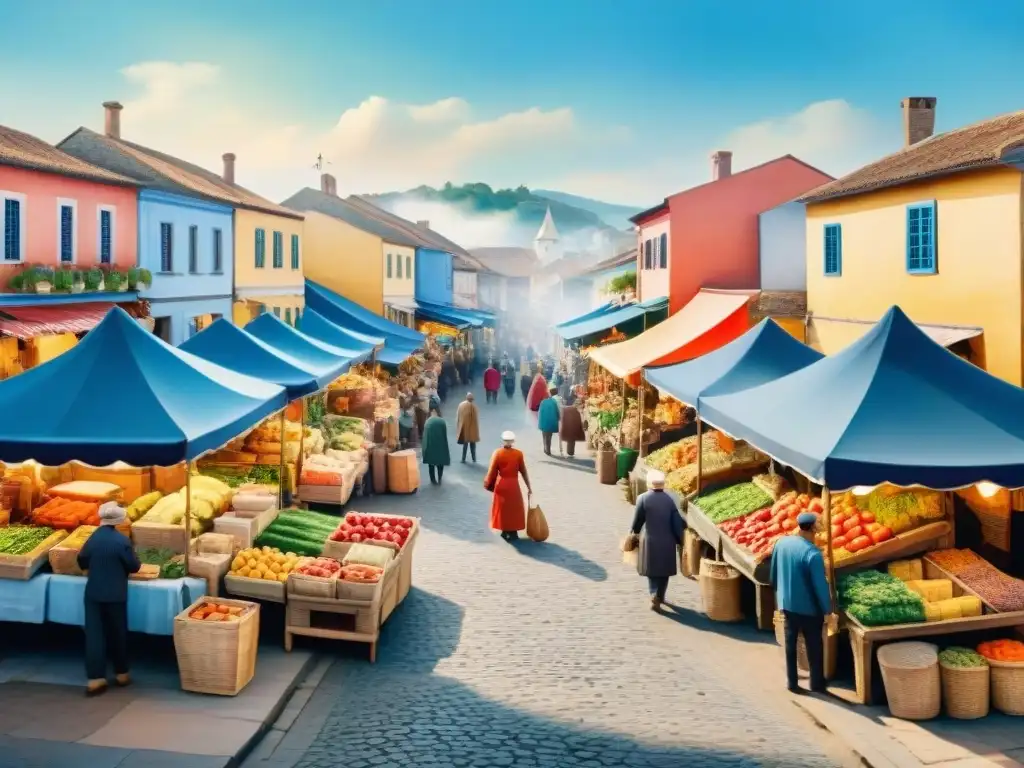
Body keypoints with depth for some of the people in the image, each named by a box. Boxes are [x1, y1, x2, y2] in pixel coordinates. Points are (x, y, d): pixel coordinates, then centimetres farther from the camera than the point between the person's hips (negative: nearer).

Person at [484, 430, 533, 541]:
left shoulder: (497, 453, -10)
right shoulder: (518, 453, -8)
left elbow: (492, 471, -9)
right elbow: (523, 471, -5)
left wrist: (489, 484, 8)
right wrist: (529, 487, 3)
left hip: (501, 484, 0)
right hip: (513, 485, 0)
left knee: (502, 507, 14)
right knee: (514, 508, 12)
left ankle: (505, 531, 18)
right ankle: (513, 533, 13)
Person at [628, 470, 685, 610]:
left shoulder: (643, 498, -11)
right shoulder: (669, 499, -5)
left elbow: (638, 519, -5)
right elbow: (677, 523, -4)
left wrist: (634, 532, 15)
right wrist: (680, 541, 4)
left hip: (650, 540, -2)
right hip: (667, 541, 2)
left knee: (652, 570, 13)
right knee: (664, 571, 16)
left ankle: (654, 595, -1)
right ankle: (660, 596, 21)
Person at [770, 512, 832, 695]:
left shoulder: (781, 543, -5)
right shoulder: (812, 553, -25)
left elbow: (774, 573, 8)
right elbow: (820, 585, -21)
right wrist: (828, 610, -10)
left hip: (786, 603, 5)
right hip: (809, 607, -5)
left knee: (790, 643, 16)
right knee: (814, 646, 13)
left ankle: (792, 682, 24)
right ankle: (817, 684, 24)